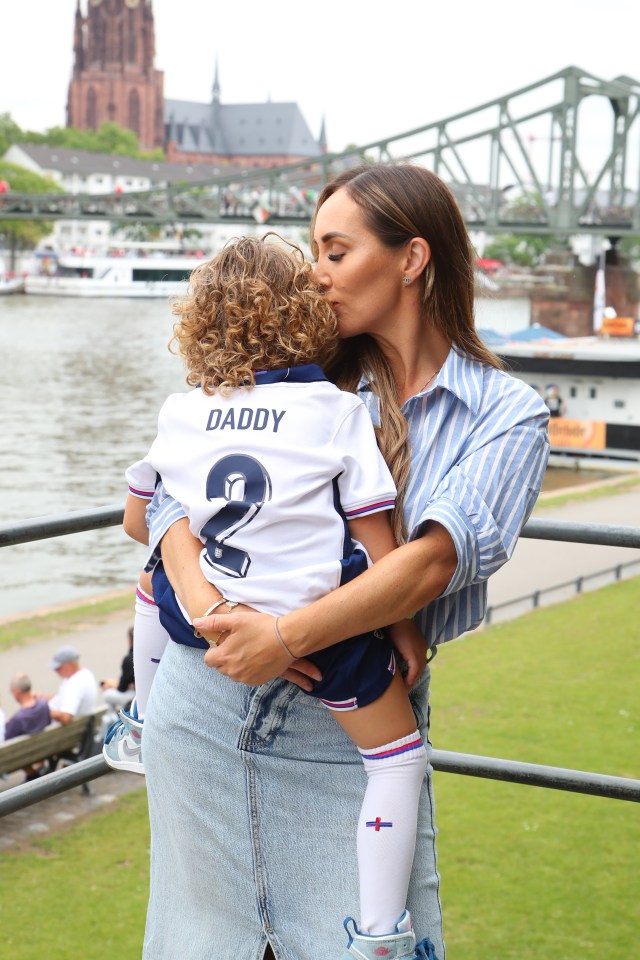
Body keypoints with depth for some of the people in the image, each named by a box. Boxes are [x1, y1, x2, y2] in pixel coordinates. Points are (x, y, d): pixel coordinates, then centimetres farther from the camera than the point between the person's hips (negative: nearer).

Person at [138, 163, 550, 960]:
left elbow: (435, 561, -17)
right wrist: (207, 606, -20)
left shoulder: (506, 415, -3)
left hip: (349, 737, -3)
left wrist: (288, 636, -28)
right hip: (205, 706, 3)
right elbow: (175, 489, -1)